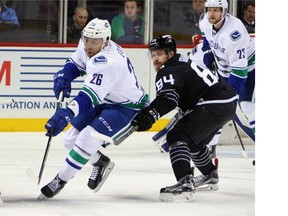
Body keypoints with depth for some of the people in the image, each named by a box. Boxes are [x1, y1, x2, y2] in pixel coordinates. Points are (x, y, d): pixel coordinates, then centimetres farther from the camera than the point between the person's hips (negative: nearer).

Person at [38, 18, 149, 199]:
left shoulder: (108, 63, -37)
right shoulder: (87, 47, -9)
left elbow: (90, 96, -45)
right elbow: (77, 62, 13)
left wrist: (65, 115, -56)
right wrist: (64, 75, -9)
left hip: (129, 107, -9)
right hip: (106, 101, 9)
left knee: (88, 138, -25)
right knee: (71, 139, 8)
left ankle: (61, 180, -11)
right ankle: (101, 162, 34)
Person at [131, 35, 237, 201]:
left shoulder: (168, 72, -11)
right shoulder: (182, 62, 20)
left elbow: (168, 97, -30)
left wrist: (150, 114, -44)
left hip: (215, 105, -11)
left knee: (178, 136, -18)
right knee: (194, 141, 30)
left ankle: (185, 183, -34)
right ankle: (210, 175, 53)